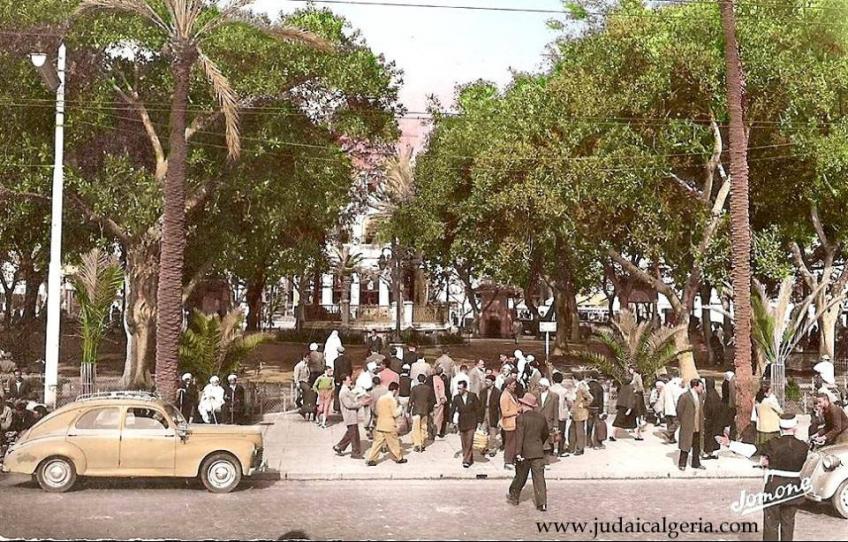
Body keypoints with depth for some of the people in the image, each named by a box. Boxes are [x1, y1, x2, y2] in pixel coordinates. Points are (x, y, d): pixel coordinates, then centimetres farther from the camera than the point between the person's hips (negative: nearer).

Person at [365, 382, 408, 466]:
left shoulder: (380, 398, 9)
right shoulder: (392, 399, -13)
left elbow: (376, 411, 15)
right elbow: (395, 414, -15)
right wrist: (400, 408, 3)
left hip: (380, 425, 6)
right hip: (389, 426, -6)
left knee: (377, 442, 5)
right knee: (394, 443, 9)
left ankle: (370, 459, -3)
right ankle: (399, 458, 22)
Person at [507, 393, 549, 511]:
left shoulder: (521, 418, -11)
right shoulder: (541, 417, 5)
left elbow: (519, 436, -17)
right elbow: (545, 434, 17)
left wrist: (518, 453, -18)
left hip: (525, 452, -3)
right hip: (538, 452, 3)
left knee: (520, 476, 13)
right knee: (539, 478, 2)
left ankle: (514, 497, 30)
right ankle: (542, 503, -3)